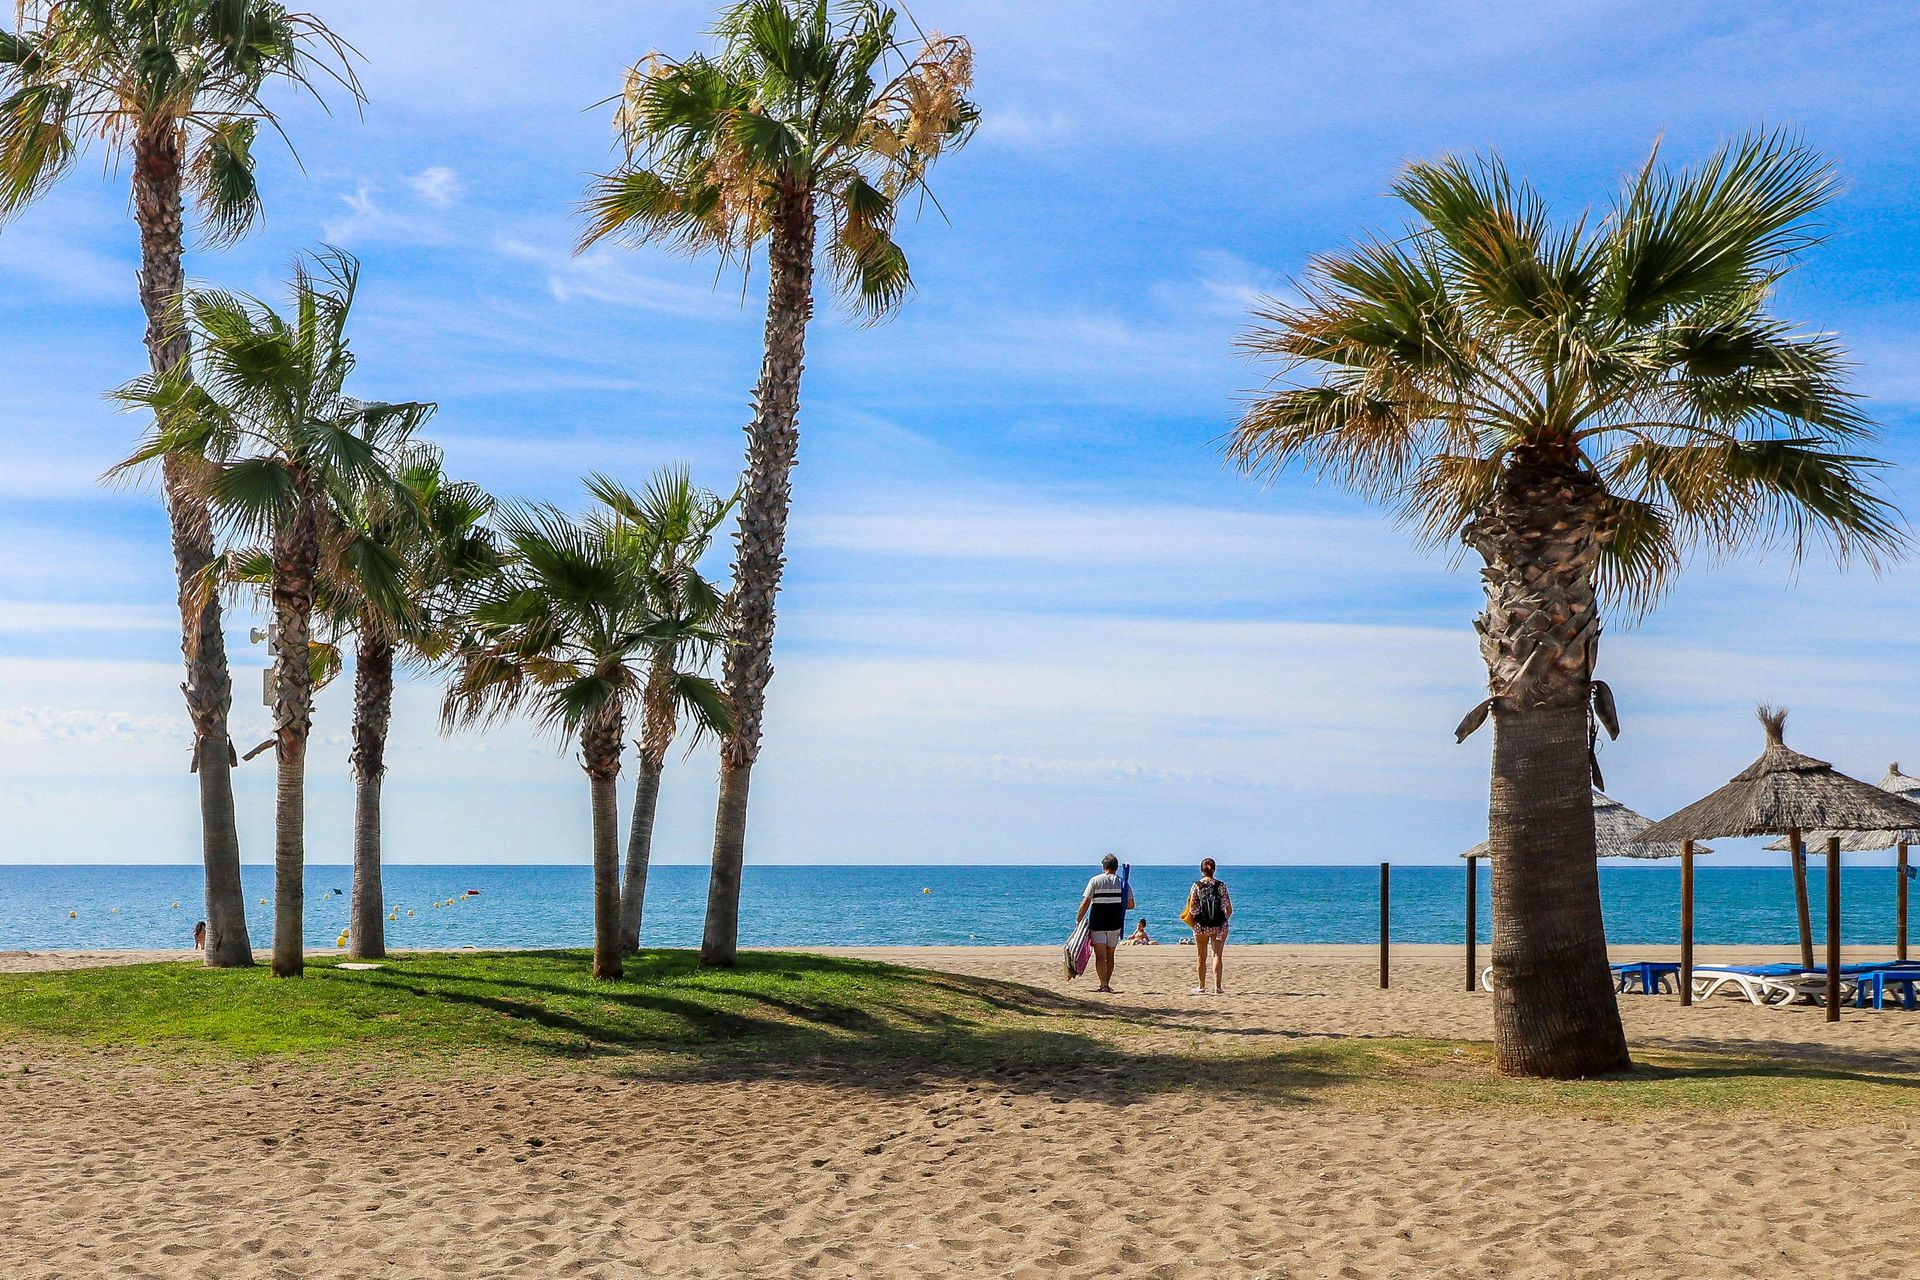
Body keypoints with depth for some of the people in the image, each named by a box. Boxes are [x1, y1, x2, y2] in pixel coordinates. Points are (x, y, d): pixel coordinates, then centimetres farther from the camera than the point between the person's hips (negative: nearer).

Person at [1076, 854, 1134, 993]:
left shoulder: (1095, 881, -4)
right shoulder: (1122, 883, 3)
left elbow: (1085, 903, -9)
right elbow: (1130, 905, 2)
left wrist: (1078, 920, -1)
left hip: (1097, 923, -3)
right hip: (1115, 924, 3)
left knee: (1100, 955, -4)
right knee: (1110, 955, 15)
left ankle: (1103, 984, -16)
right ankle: (1107, 984, 18)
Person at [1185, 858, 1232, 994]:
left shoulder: (1196, 885, -4)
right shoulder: (1221, 885, -2)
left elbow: (1192, 907, -6)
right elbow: (1229, 909, -2)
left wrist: (1193, 921, 11)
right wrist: (1224, 919, 15)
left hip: (1200, 926, 0)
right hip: (1219, 925, 0)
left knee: (1202, 957, 12)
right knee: (1217, 955, 3)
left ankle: (1202, 987, 19)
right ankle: (1217, 987, -6)